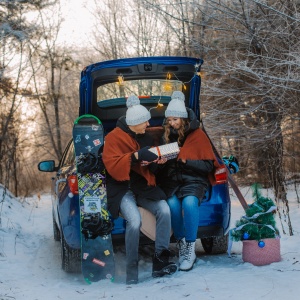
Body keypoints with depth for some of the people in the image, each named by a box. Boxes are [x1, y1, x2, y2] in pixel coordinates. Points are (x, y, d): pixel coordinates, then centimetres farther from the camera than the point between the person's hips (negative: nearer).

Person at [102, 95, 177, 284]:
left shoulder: (145, 137, 14)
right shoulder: (114, 137, -5)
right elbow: (112, 166, -16)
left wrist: (153, 160, -1)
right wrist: (136, 156, -27)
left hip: (143, 187, 6)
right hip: (123, 189, -6)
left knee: (165, 211, -23)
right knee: (134, 221, -31)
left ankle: (160, 263, -16)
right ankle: (132, 272, -17)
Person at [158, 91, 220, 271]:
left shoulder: (197, 135, 0)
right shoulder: (165, 136, 10)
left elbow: (208, 165, -3)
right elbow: (162, 168, 16)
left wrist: (185, 161, -15)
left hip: (194, 180, -2)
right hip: (171, 180, 2)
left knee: (189, 202, -34)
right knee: (173, 204, -31)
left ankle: (190, 249, -24)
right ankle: (182, 245, -14)